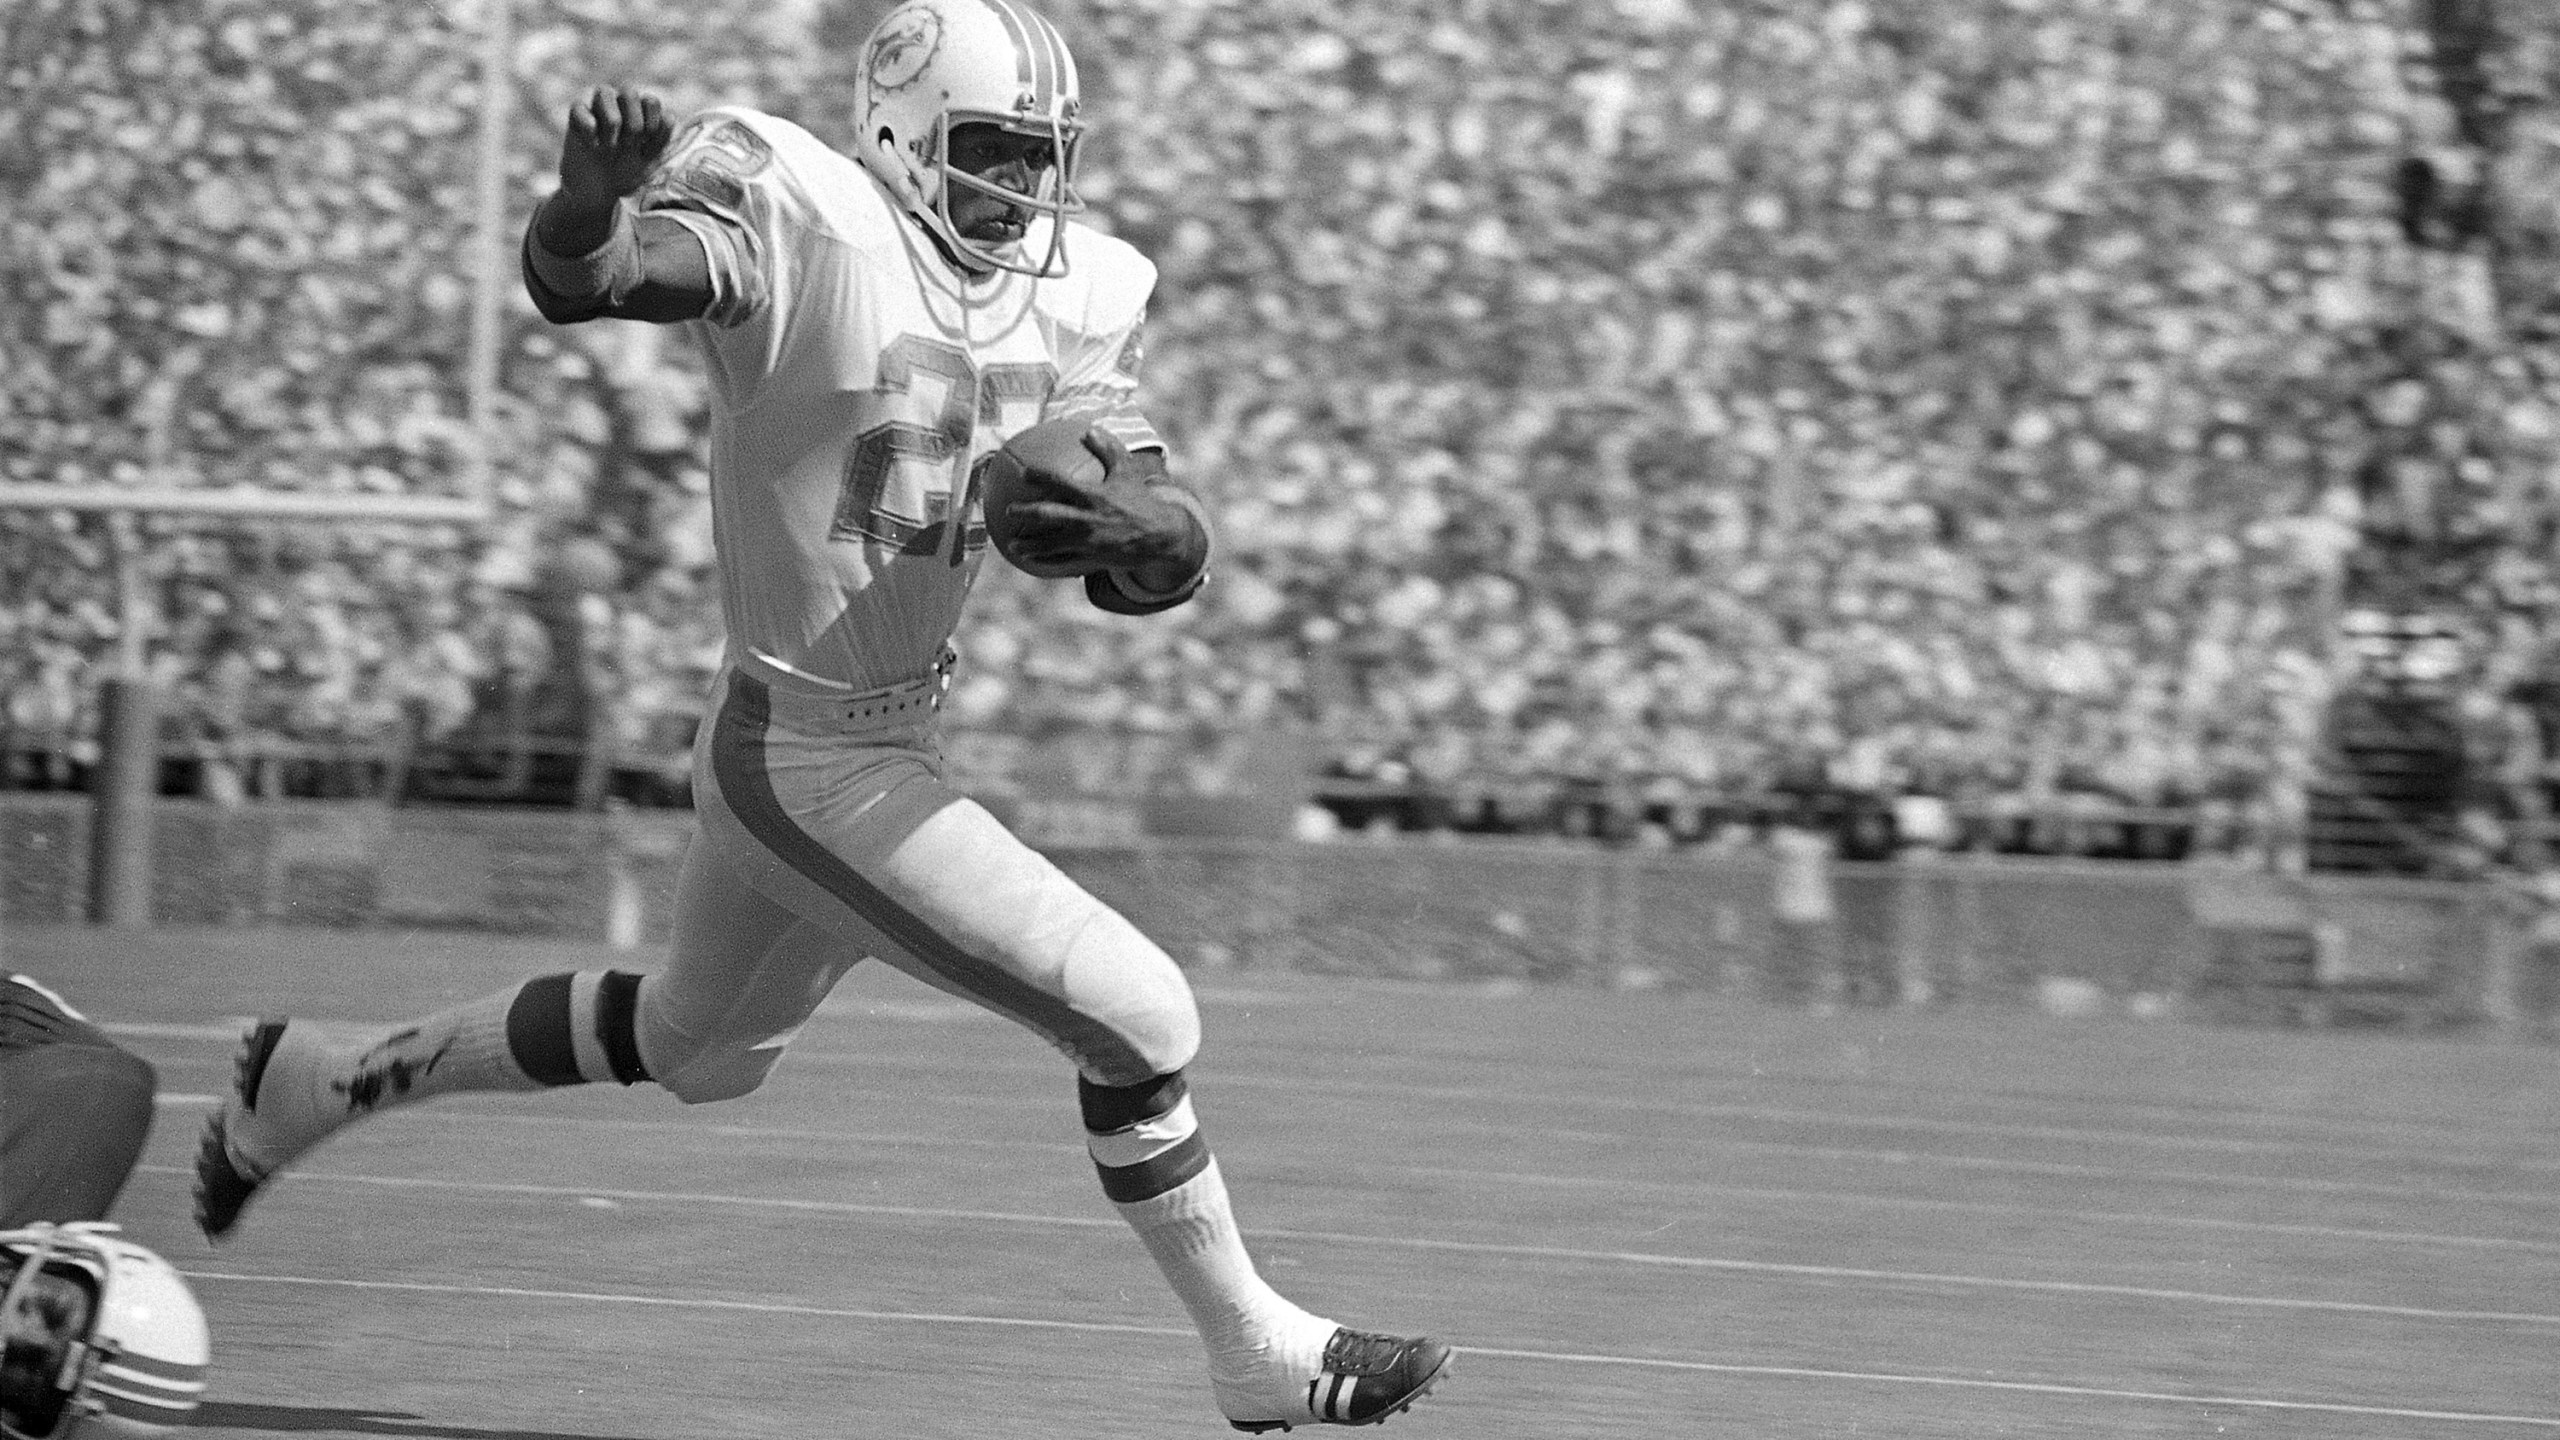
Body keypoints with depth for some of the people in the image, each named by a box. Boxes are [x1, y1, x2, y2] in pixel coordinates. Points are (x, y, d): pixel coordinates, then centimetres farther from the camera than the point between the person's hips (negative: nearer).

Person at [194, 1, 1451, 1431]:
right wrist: (592, 201, -57)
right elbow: (581, 277, -34)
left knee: (699, 1047, 29)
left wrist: (1136, 526, -23)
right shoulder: (813, 230, -17)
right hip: (822, 765, -9)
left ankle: (333, 1080, 42)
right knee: (1138, 1020, -5)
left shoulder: (1063, 305, 4)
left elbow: (1174, 549, 1)